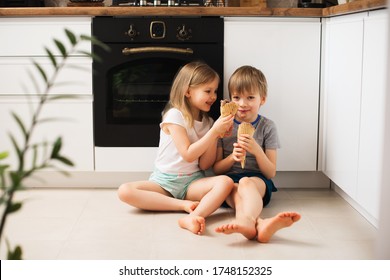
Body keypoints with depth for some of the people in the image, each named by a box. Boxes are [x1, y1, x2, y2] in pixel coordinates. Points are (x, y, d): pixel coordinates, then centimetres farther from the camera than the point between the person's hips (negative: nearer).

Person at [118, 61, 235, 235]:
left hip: (192, 181, 3)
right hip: (164, 180, -3)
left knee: (226, 182, -27)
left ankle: (194, 216, -46)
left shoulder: (208, 122, 8)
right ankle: (185, 204, -30)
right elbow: (188, 154, -16)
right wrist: (214, 131, -18)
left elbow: (205, 165, 1)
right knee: (125, 191, -28)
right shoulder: (175, 115, -8)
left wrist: (216, 135, -10)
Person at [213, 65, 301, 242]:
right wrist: (232, 157, -13)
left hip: (258, 180, -1)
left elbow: (271, 173, 2)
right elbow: (215, 169, 9)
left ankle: (246, 220, -70)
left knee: (246, 183, -38)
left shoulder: (267, 127, 6)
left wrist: (257, 150, -16)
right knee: (236, 193, -37)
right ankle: (259, 223, -69)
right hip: (229, 180, 1)